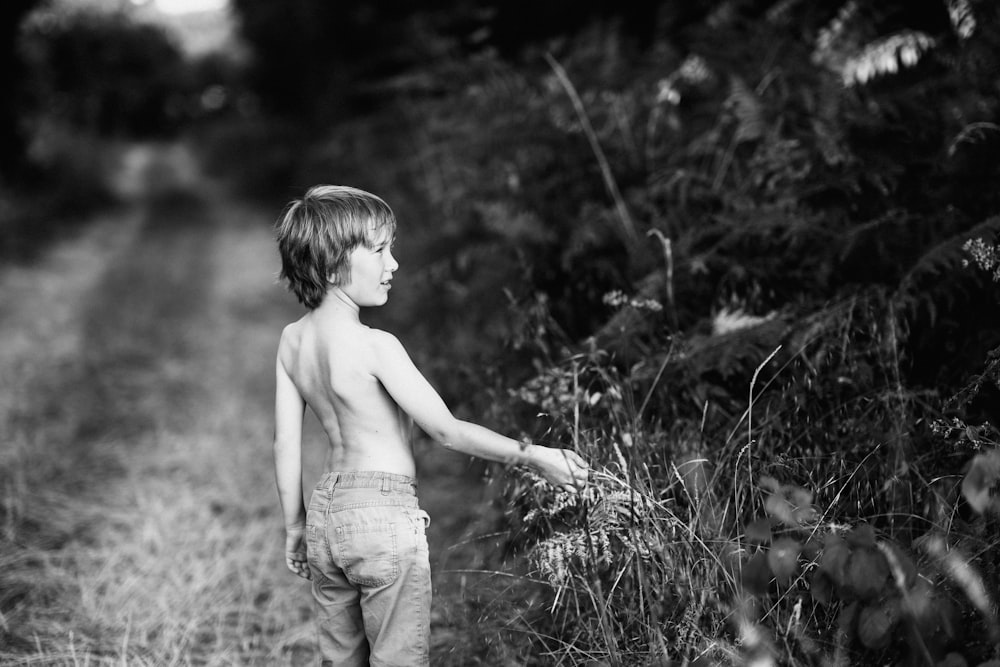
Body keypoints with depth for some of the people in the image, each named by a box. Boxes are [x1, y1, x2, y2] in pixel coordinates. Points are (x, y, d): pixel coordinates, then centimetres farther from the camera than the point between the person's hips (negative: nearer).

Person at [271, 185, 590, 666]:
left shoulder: (291, 340, 4)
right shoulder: (374, 345, -17)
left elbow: (285, 441, 9)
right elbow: (445, 429, -15)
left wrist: (295, 525, 18)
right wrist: (529, 455, -8)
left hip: (326, 514, 7)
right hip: (384, 514, -7)